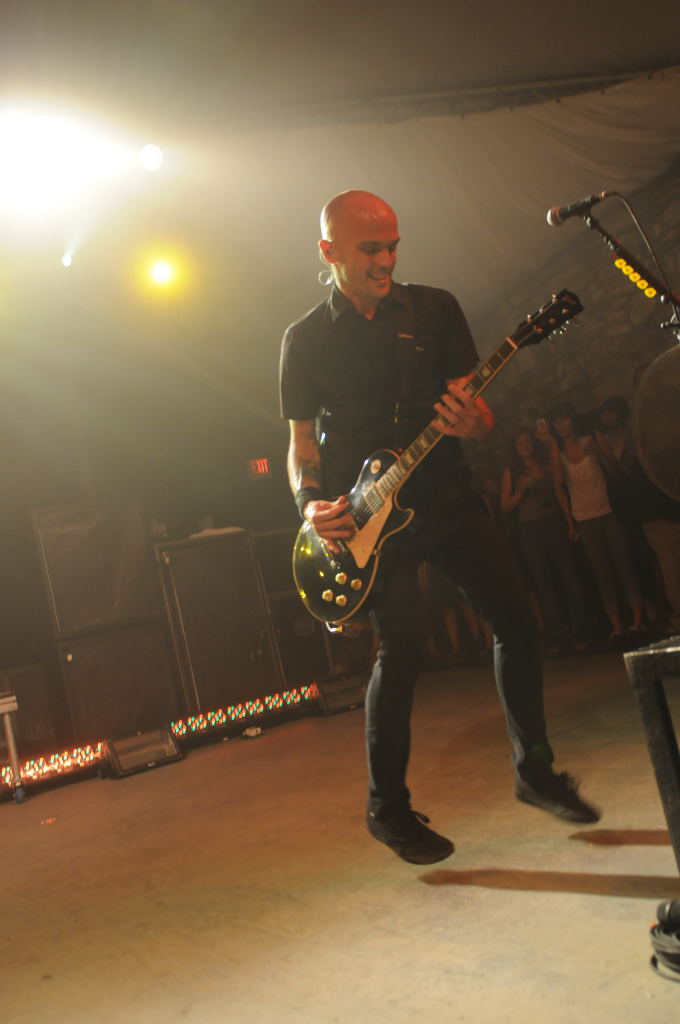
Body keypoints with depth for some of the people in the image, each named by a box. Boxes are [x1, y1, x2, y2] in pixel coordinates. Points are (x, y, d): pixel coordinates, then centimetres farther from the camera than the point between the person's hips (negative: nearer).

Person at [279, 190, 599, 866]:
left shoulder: (435, 309, 7)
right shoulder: (306, 340, 4)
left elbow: (474, 402, 7)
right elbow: (302, 441, 6)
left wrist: (473, 422, -17)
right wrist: (311, 504, -12)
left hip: (444, 494, 3)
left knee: (514, 616, -3)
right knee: (403, 644, -14)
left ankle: (534, 769, 18)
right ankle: (386, 807, 6)